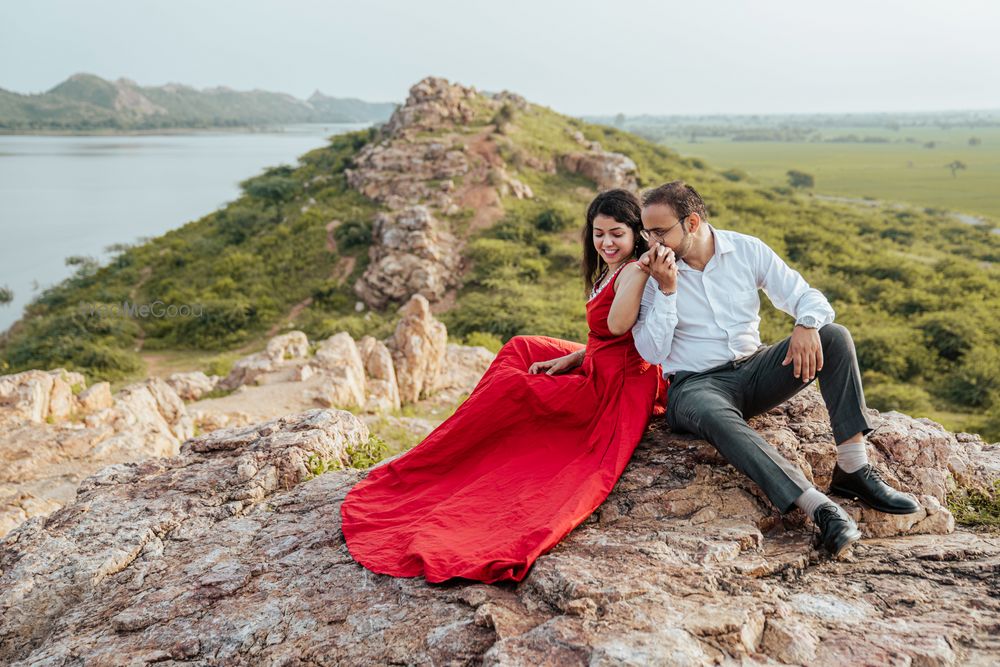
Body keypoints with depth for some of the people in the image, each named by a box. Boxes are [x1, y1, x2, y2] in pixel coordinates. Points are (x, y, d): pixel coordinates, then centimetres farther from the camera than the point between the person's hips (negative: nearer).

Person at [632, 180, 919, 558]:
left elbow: (809, 298, 1)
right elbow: (653, 353, -11)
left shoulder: (746, 250, 1)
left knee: (834, 336, -18)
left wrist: (806, 324, -23)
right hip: (696, 385, -3)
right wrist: (665, 291, -20)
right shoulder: (652, 273, -4)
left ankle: (853, 470, -21)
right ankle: (817, 507, -40)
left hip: (753, 370, 4)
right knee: (718, 419, -39)